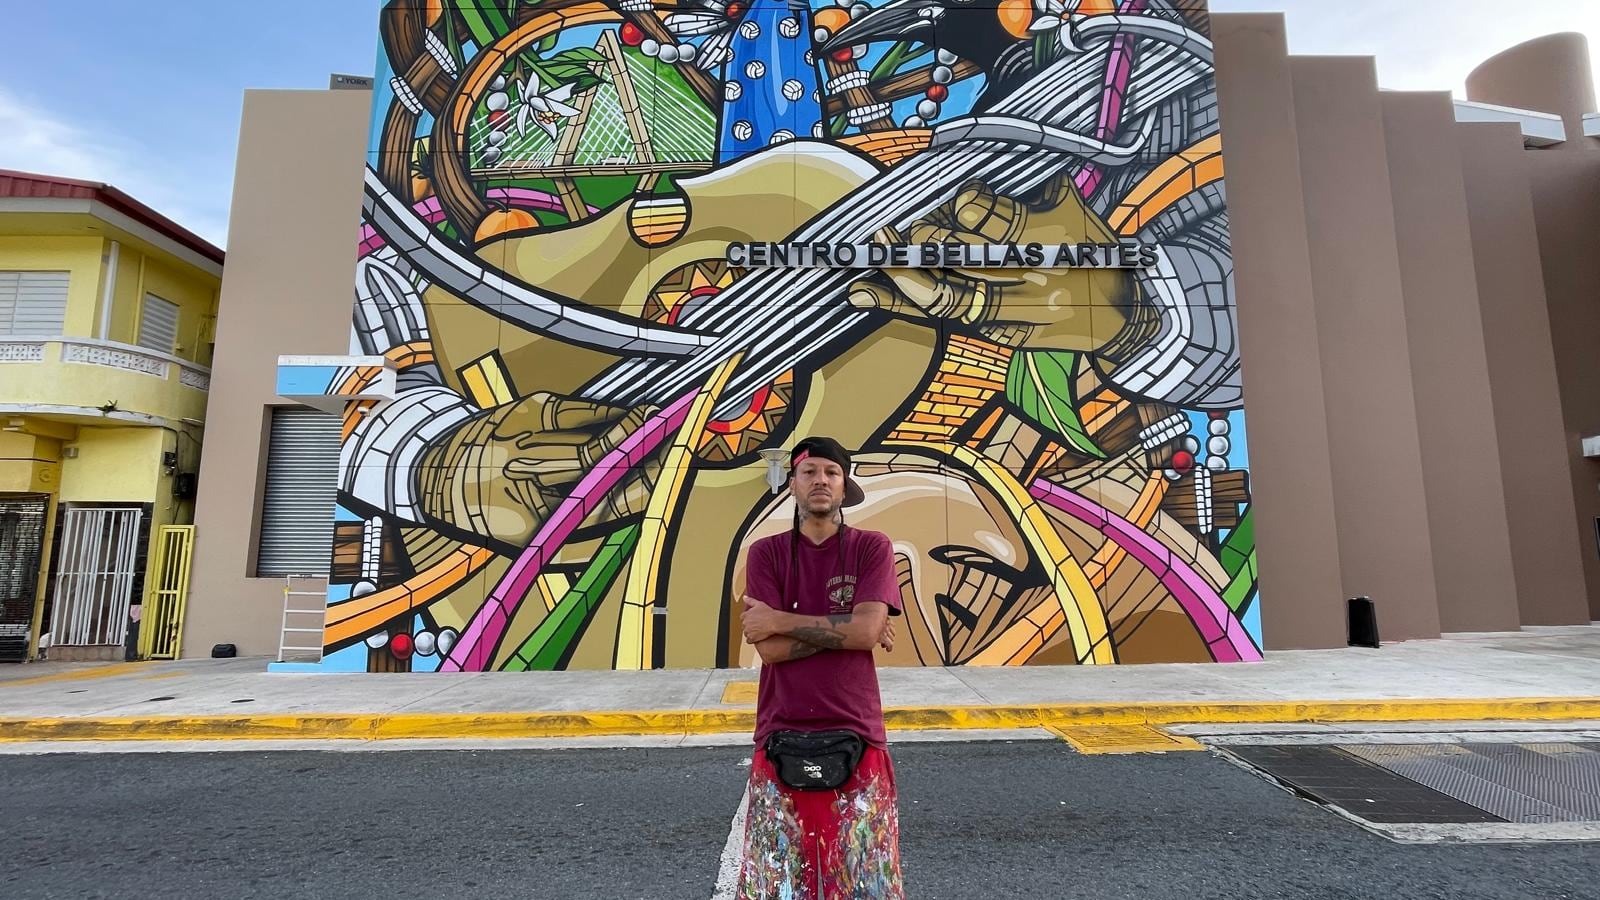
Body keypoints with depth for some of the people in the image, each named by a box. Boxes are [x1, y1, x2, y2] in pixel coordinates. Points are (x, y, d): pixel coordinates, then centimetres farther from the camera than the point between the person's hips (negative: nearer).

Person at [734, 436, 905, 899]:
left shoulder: (872, 547, -1)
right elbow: (770, 649, -10)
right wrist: (845, 630, -12)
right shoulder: (766, 553, 0)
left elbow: (866, 631, -15)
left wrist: (779, 620, -12)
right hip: (783, 741, 1)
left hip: (855, 737, 0)